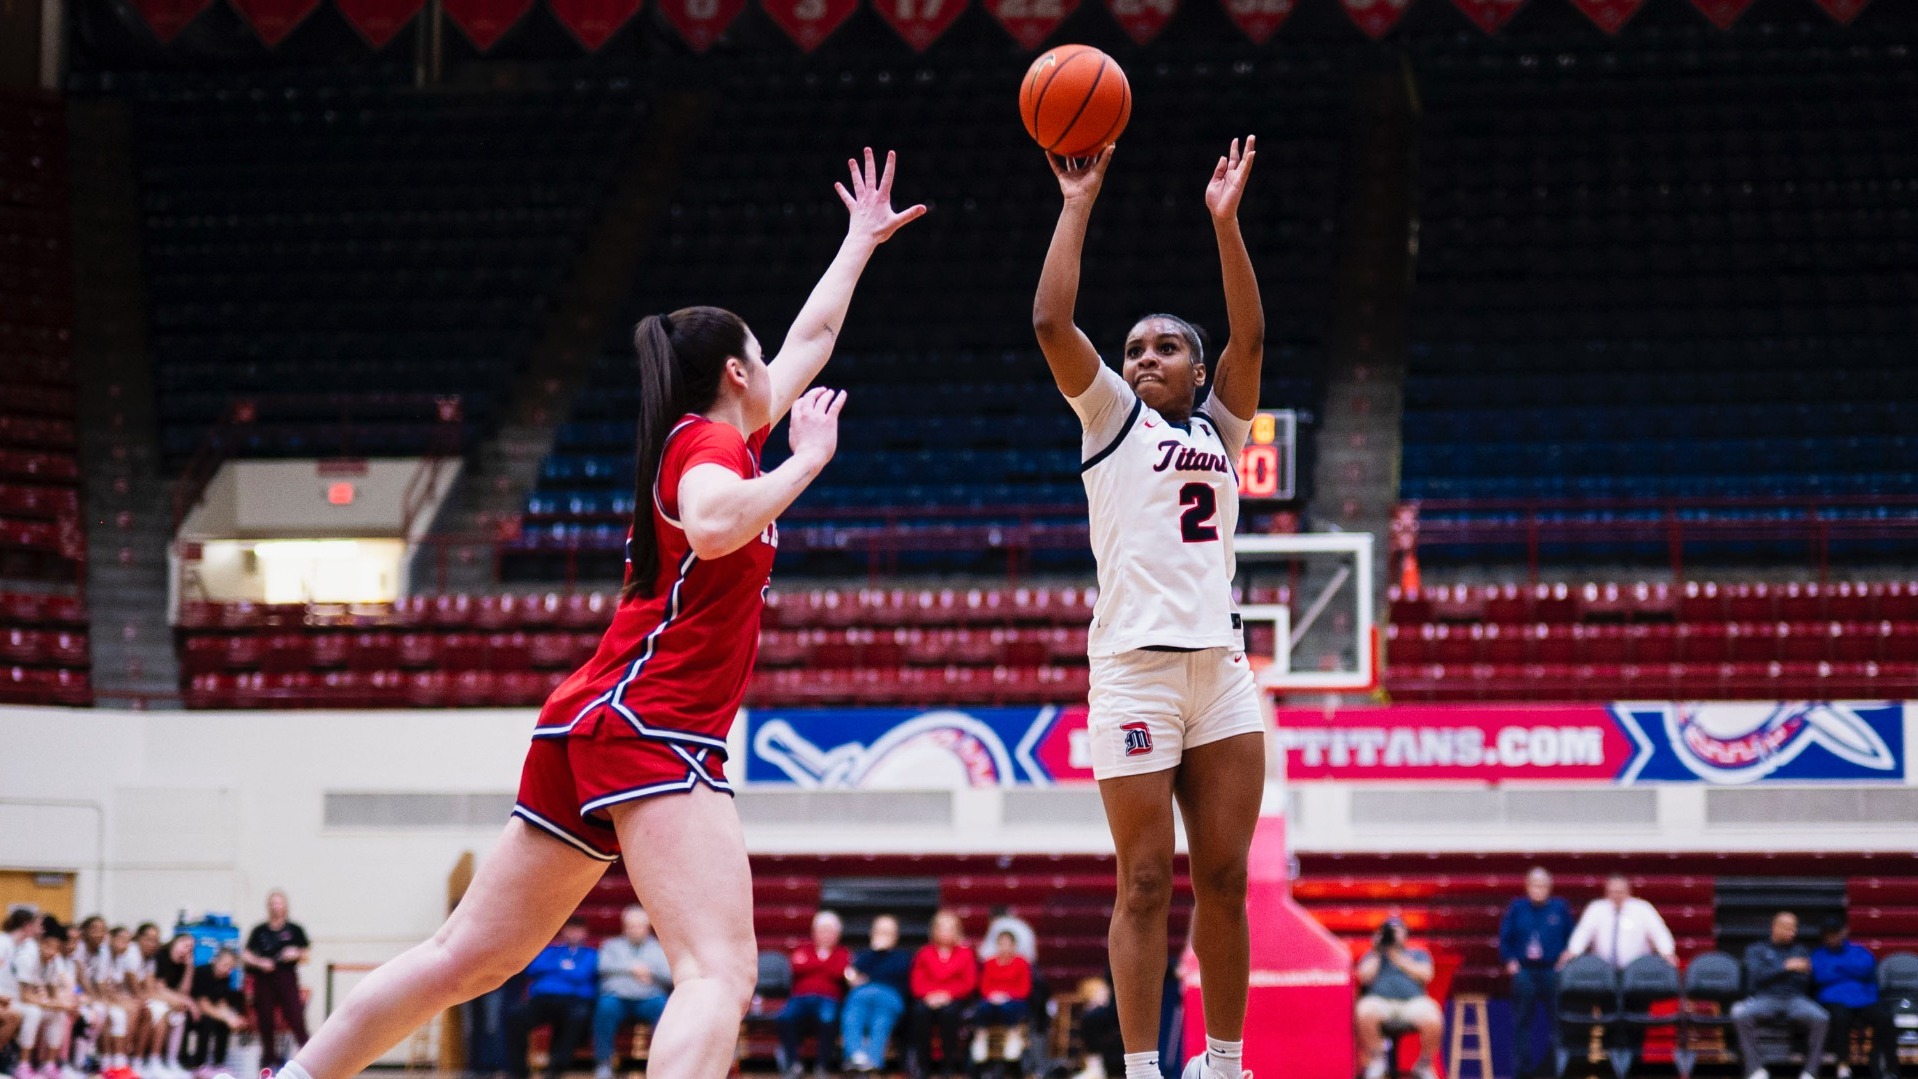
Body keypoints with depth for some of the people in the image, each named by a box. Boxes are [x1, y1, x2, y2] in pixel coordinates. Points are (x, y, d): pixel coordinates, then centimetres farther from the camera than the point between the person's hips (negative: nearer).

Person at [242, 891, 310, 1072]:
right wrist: (259, 963, -12)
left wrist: (296, 954, -12)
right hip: (264, 979, 2)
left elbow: (306, 955, 9)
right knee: (266, 1020, 3)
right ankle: (269, 1058, 12)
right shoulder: (259, 930, 8)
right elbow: (246, 956, 5)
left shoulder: (294, 930, 5)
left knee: (295, 1017, -10)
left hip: (287, 977, -2)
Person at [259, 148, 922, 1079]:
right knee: (720, 973, -23)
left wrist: (861, 240, 48)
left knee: (466, 959, 13)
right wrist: (806, 461, -14)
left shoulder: (704, 439, 21)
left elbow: (810, 339, 37)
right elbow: (714, 526, -29)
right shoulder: (709, 441, -4)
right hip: (650, 731, -10)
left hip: (589, 725, 10)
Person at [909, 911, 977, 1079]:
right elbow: (917, 982, 8)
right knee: (920, 1011, -34)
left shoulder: (965, 953, 11)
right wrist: (929, 995, -14)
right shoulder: (925, 953, 15)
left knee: (949, 1012, -37)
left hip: (954, 999, -1)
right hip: (928, 999, 1)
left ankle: (949, 1063, -28)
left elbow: (969, 983, 1)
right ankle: (922, 1064, -29)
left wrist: (947, 994, -14)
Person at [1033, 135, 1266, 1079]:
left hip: (1220, 666, 4)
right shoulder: (1111, 418, 9)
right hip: (1136, 667, -4)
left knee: (1224, 879, 4)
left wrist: (1225, 221, 0)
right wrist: (1078, 205, -1)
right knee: (1146, 885, -5)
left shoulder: (1218, 429, 18)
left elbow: (1250, 336, 6)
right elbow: (1051, 321, -3)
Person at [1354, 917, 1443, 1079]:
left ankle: (1424, 1065, -8)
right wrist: (1376, 953, 11)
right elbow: (1365, 977, 10)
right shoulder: (1372, 956, 30)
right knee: (1365, 1013, -39)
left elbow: (1425, 975, 7)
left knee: (1433, 1021, -35)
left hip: (1414, 1000, 0)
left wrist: (1397, 957, 9)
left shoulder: (1418, 954, 29)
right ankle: (1376, 1060, -17)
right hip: (1379, 1001, 0)